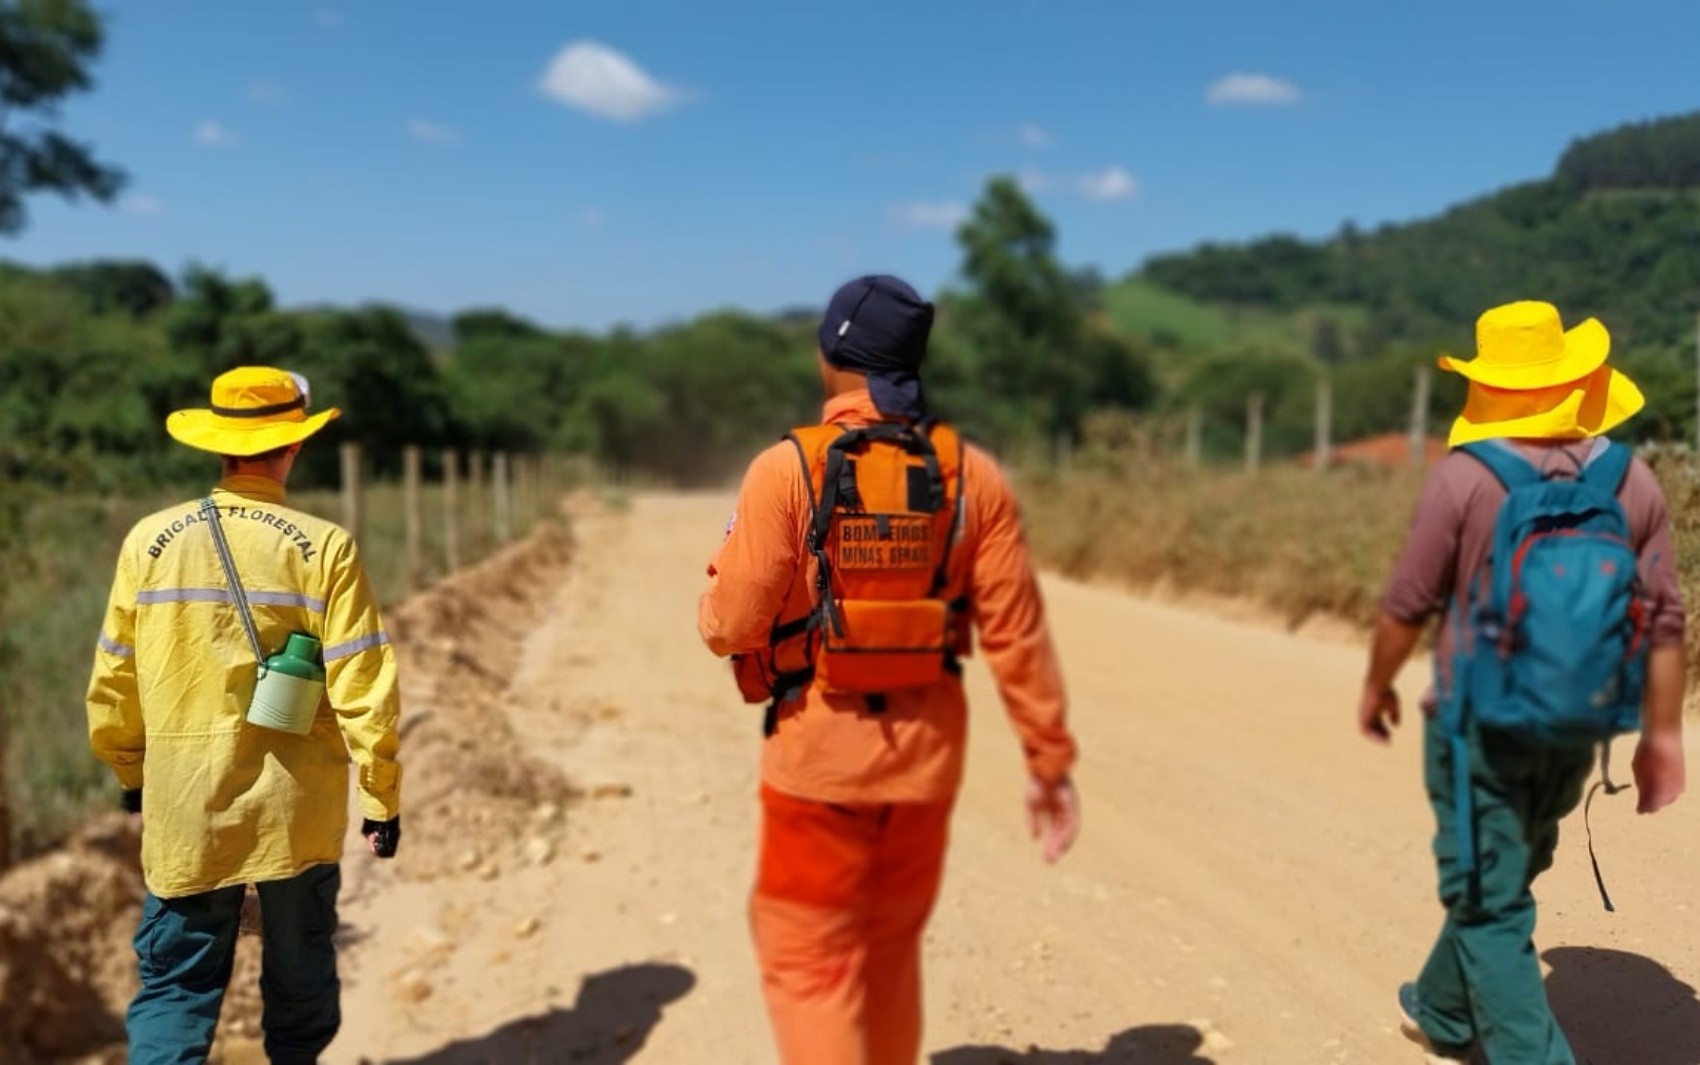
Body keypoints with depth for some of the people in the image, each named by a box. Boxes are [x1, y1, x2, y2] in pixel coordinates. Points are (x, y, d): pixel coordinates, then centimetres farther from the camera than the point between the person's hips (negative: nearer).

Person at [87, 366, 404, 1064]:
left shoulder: (150, 541, -3)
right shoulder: (324, 547, -11)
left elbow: (112, 681, 5)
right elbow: (363, 688, -12)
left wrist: (131, 769, 21)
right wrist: (382, 797, -2)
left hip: (183, 805, 2)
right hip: (298, 809, -1)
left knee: (175, 983, 12)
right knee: (300, 970, 19)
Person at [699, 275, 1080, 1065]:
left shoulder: (787, 468, -13)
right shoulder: (973, 474, -3)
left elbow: (733, 625, -13)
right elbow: (1017, 635, -4)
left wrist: (712, 603, 11)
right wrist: (1049, 761, 5)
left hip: (818, 753, -4)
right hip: (925, 755, 4)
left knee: (809, 964, 9)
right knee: (890, 953, 23)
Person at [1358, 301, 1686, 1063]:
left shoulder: (1465, 475, -15)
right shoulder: (1633, 482, -3)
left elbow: (1408, 603, -10)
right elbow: (1663, 622, 0)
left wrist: (1376, 687, 6)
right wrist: (1662, 735, 9)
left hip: (1480, 725, -5)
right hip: (1574, 732, 5)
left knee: (1490, 906, 5)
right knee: (1498, 881, 24)